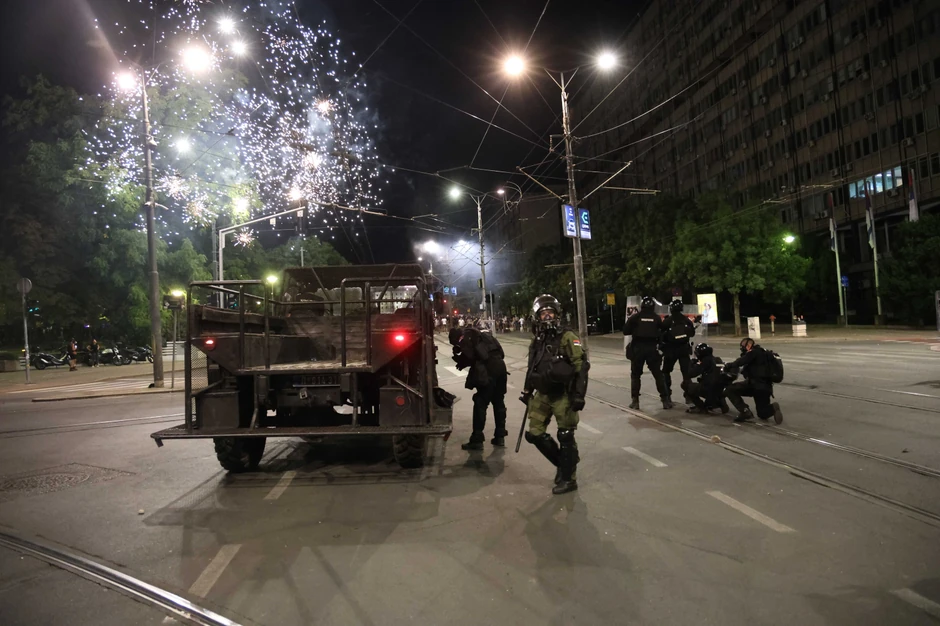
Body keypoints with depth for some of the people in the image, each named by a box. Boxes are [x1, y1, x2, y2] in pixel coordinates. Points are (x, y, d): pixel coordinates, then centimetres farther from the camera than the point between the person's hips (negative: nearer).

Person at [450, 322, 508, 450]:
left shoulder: (465, 338, 3)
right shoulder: (482, 333, 26)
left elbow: (469, 357, -11)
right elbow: (500, 351, 23)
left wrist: (458, 359, 8)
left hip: (488, 370, -8)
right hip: (500, 366, 8)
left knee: (480, 404, -1)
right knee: (499, 402, 16)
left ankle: (477, 440, 1)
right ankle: (500, 436, 22)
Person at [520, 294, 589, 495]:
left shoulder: (567, 337, -12)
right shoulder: (537, 341, 9)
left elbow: (581, 366, -15)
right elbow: (532, 368, 20)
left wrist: (579, 395, -20)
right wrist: (527, 391, 21)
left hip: (563, 395, -7)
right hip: (543, 395, 7)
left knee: (565, 437, 2)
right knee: (535, 434, 6)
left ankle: (569, 478, 17)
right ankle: (563, 462, 27)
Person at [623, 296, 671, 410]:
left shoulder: (635, 317, -2)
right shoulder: (656, 318, 4)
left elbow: (625, 331, -2)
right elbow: (662, 332, 6)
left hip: (638, 348, -1)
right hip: (652, 348, 1)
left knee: (635, 375, 9)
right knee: (658, 375, 9)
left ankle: (635, 401, 4)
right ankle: (665, 400, 7)